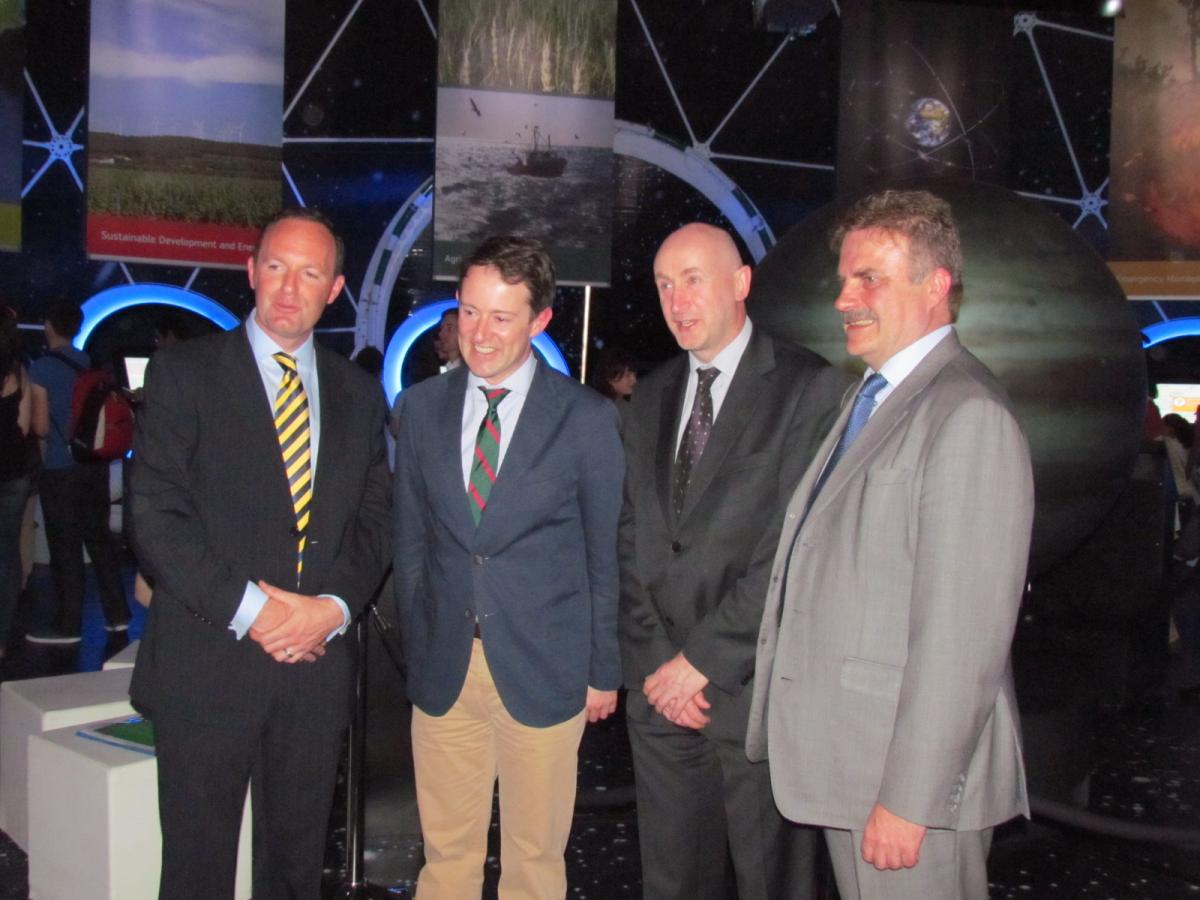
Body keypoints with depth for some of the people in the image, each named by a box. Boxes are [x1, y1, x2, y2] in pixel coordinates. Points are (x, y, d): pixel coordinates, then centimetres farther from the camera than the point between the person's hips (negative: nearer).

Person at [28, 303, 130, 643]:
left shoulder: (41, 368, -10)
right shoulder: (92, 364, 6)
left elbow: (41, 426, -9)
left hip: (60, 467, -5)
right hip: (95, 462, 5)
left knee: (65, 546, 2)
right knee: (99, 536, 13)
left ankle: (68, 624, 8)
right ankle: (118, 614, 17)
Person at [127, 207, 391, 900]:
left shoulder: (358, 393, 10)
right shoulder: (184, 373, -2)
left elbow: (376, 518, 9)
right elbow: (157, 514, -9)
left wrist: (336, 605, -8)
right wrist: (246, 608, -16)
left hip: (317, 661, 3)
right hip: (208, 662, -3)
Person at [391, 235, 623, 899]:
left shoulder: (587, 417, -6)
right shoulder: (421, 408, 3)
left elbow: (606, 554, -1)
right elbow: (410, 541, 9)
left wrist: (603, 671, 1)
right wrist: (414, 650, 8)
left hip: (543, 672, -2)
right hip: (443, 670, 3)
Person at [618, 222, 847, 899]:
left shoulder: (809, 387, -7)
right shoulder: (652, 397, 13)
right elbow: (632, 537, 10)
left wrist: (704, 658, -13)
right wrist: (655, 661, -1)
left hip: (758, 688, -5)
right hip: (660, 685, 5)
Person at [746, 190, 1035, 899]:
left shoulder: (968, 414, -17)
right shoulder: (873, 400, 14)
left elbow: (963, 633, -21)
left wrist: (908, 800, -20)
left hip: (912, 771, -9)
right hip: (843, 762, 9)